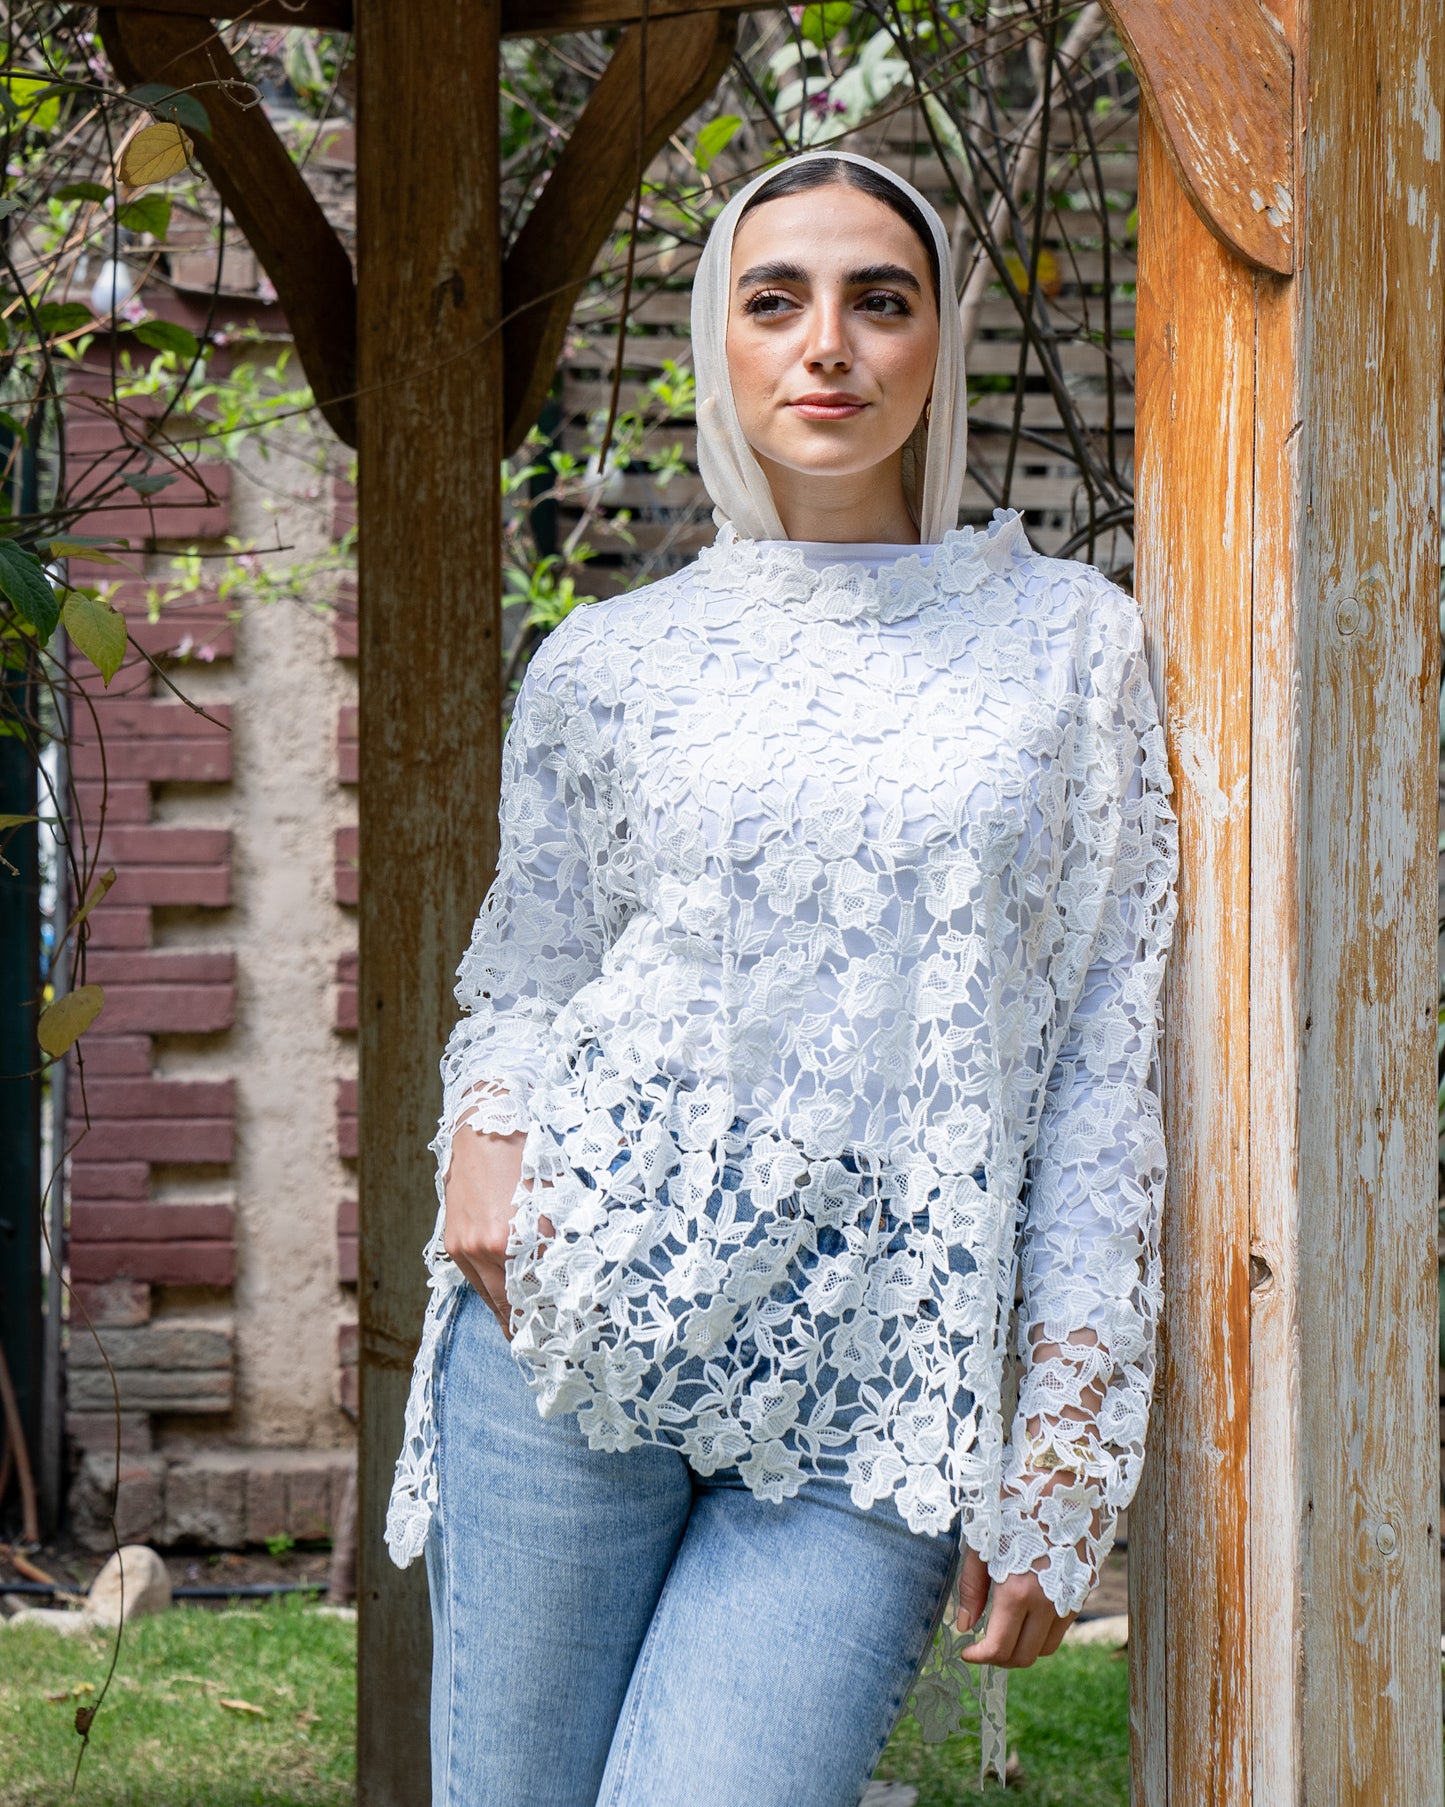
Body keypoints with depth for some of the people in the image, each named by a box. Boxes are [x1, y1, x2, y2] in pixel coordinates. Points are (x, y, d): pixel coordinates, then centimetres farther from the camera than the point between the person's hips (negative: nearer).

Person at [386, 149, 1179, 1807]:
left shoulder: (1068, 645, 7)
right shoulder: (608, 662, 9)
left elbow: (1104, 1067, 5)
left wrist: (1060, 1471, -1)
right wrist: (486, 1122, -5)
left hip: (875, 1405, -1)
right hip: (580, 1307, 1)